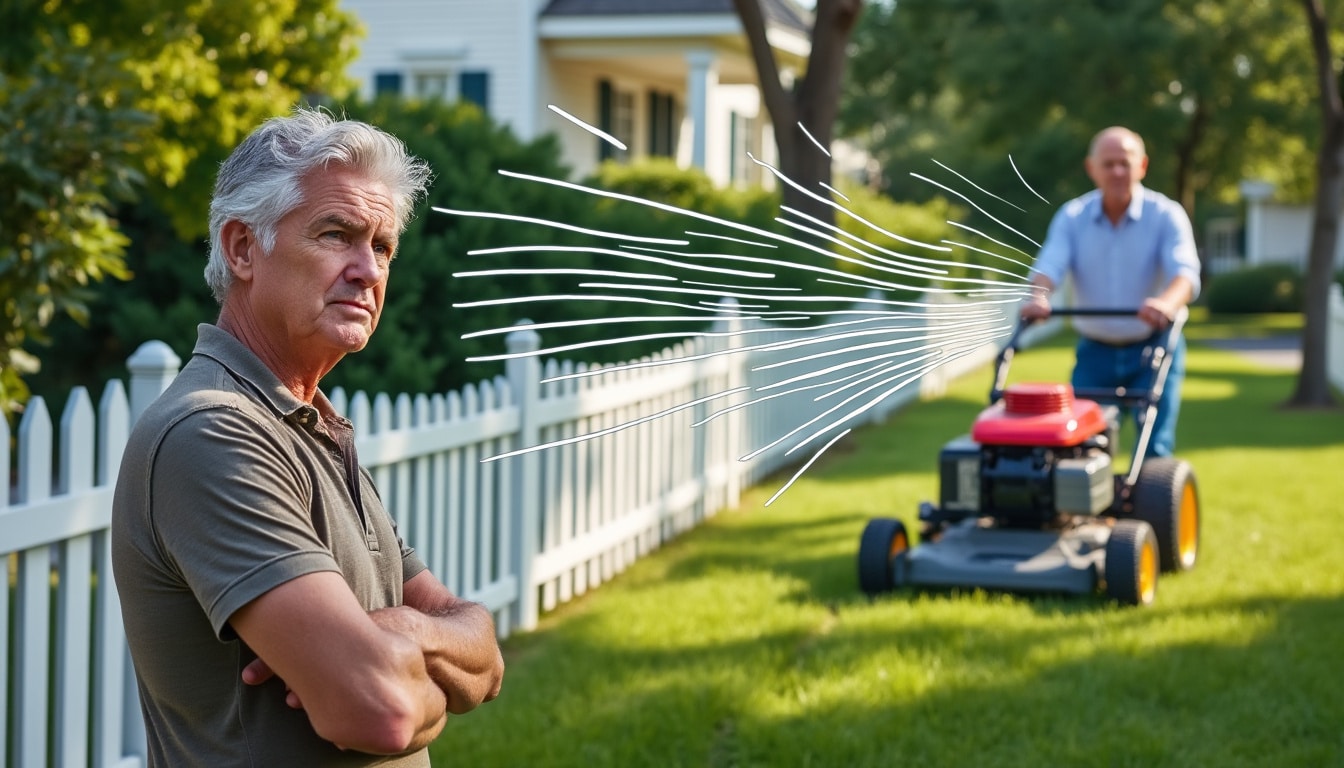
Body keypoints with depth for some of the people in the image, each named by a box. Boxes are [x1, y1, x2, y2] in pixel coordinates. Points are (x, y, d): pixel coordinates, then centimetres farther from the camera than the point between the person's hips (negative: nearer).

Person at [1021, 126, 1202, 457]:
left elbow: (1185, 273, -23)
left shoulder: (1166, 215, -8)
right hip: (1095, 352, 2)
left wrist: (1167, 303, -46)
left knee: (1153, 450, -11)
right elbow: (1049, 265, -15)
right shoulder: (1072, 217, -1)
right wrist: (1038, 297, -40)